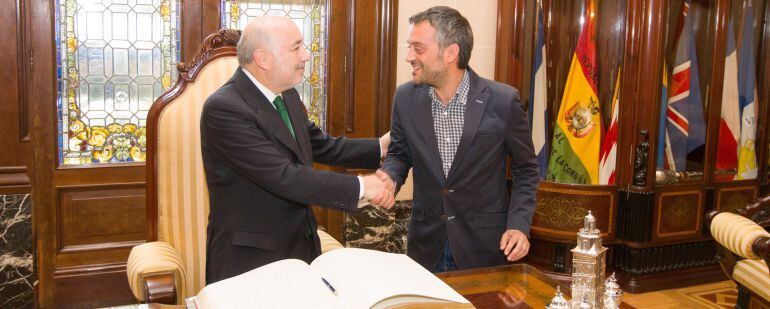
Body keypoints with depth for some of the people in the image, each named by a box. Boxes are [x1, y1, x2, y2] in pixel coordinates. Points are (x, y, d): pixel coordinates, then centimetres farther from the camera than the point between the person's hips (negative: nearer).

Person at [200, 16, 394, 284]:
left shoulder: (286, 96, 5)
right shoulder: (224, 108, -22)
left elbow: (323, 147, 17)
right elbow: (284, 177, -27)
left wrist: (381, 146, 11)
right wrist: (359, 187, -22)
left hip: (300, 247, 8)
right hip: (249, 259, -7)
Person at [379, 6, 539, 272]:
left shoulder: (503, 101, -14)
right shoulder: (406, 98, -6)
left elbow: (526, 170, -2)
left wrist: (519, 225, -12)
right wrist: (389, 176, -13)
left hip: (483, 246, -2)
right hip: (426, 244, 3)